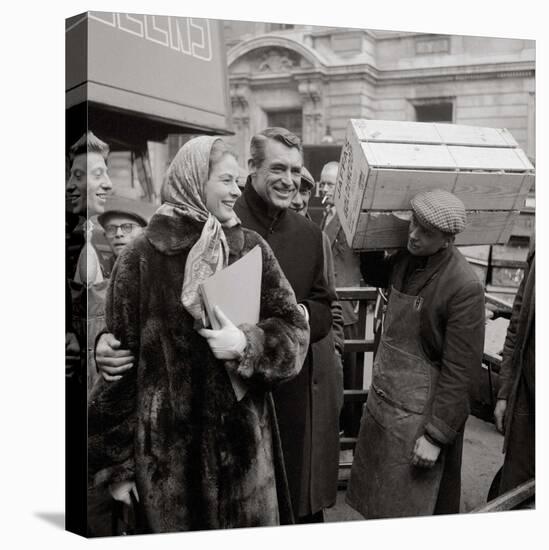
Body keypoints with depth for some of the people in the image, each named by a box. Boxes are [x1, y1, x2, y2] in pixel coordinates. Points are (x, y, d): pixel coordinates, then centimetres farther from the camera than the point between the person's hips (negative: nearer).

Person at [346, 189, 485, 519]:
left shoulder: (464, 286, -22)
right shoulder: (407, 258, 0)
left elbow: (460, 370, -19)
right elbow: (376, 276, 24)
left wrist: (436, 435, -17)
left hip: (418, 415, -7)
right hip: (383, 399, 7)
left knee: (411, 510, 9)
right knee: (376, 503, 21)